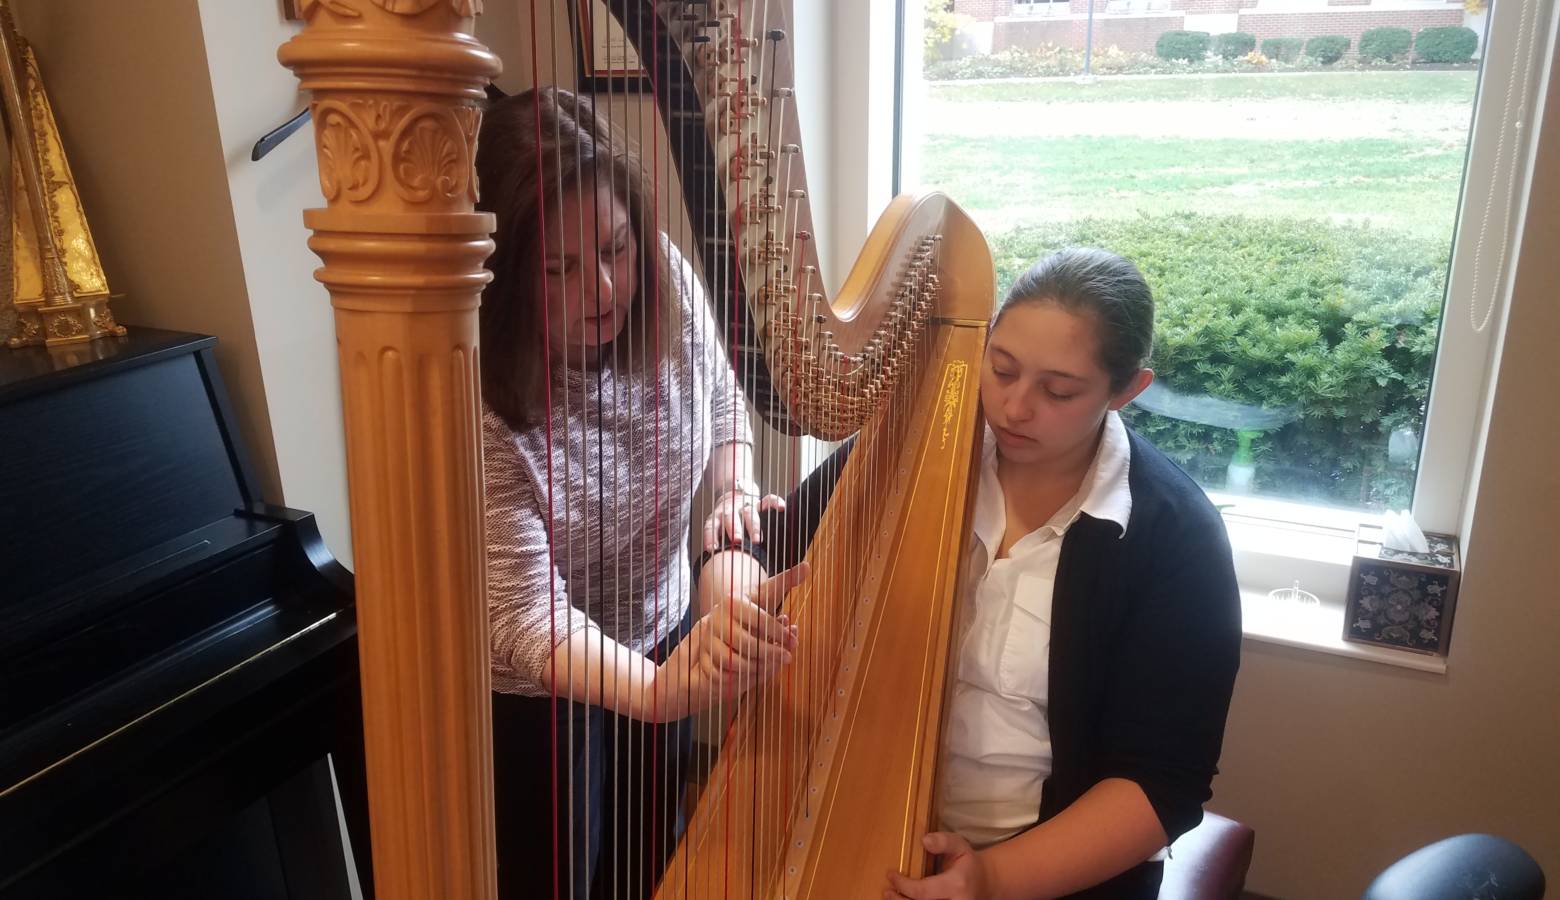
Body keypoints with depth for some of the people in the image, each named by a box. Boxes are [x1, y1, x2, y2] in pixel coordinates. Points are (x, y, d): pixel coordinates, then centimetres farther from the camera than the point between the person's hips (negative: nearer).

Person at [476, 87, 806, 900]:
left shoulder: (668, 285, -18)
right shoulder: (474, 407, -32)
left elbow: (722, 405, 3)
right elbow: (525, 614, -35)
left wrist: (737, 490, -17)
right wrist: (661, 687, -52)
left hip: (663, 639, 5)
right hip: (533, 695, -4)